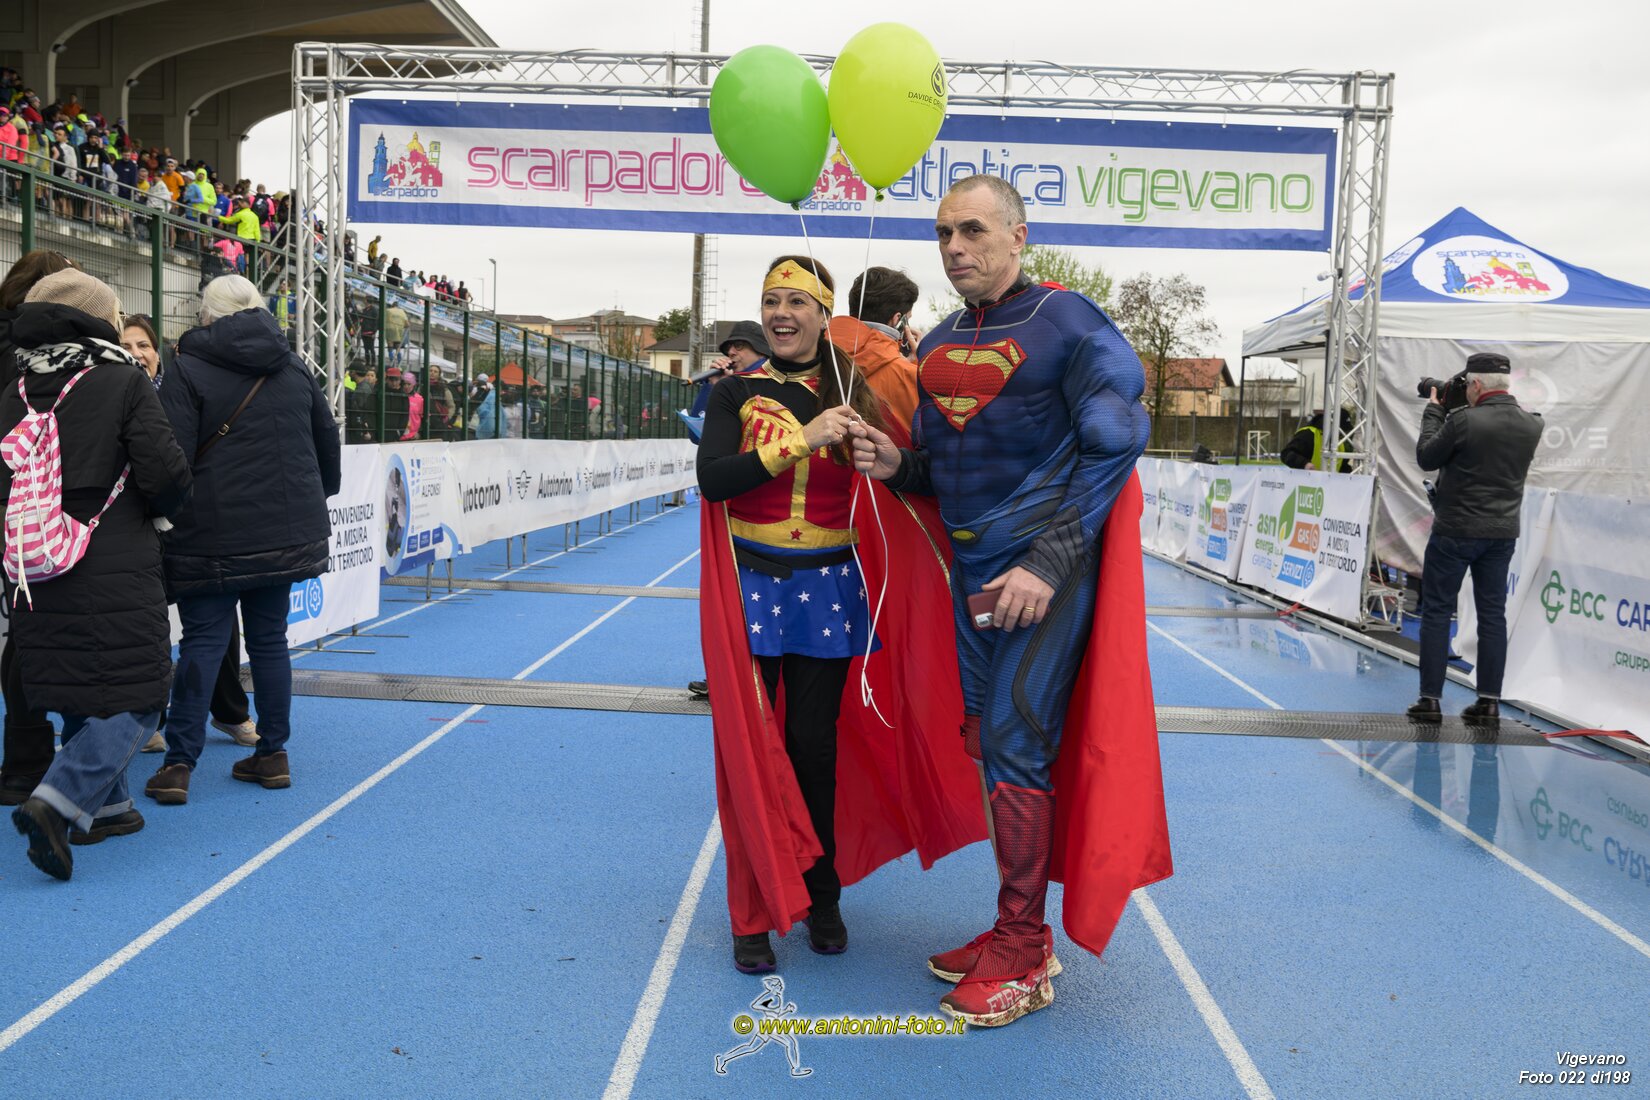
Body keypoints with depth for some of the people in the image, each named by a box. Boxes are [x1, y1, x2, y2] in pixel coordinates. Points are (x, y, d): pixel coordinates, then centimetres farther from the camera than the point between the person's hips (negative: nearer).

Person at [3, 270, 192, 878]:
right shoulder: (125, 383, -8)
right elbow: (166, 472, -14)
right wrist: (159, 509, 7)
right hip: (117, 572, -6)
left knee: (85, 696, 19)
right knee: (134, 700, 0)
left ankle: (105, 806, 28)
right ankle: (57, 803, -16)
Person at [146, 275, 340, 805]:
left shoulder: (187, 370, -5)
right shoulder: (294, 368, 11)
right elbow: (328, 441, 18)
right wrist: (316, 499, 33)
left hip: (214, 536, -4)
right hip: (287, 533, 4)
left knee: (202, 641, 2)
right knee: (269, 638, 11)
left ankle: (179, 765, 2)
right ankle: (272, 755, 16)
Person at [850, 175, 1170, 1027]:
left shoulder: (1067, 325, -8)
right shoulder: (937, 346, 13)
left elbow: (1114, 446, -14)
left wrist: (1049, 564, -20)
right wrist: (895, 464, -3)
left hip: (1045, 569, -7)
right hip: (973, 570, 7)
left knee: (1015, 746, -7)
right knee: (992, 743, 12)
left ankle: (1022, 958, 6)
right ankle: (1020, 934, 26)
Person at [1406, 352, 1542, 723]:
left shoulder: (1463, 421, -17)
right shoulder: (1531, 425, 2)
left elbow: (1426, 458, -4)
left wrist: (1434, 410, 6)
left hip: (1456, 531, -5)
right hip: (1503, 532, 5)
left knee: (1436, 612, 3)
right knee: (1492, 614, 10)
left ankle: (1430, 699, 2)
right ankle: (1489, 700, 12)